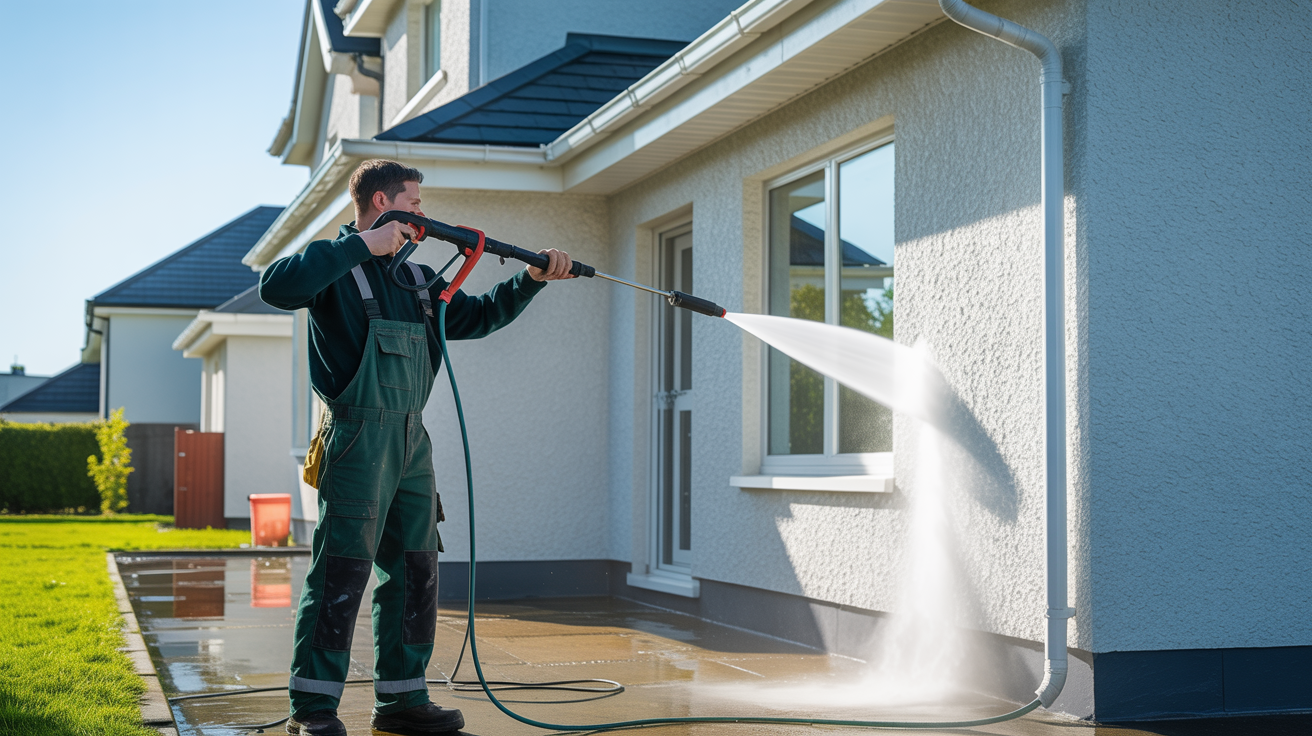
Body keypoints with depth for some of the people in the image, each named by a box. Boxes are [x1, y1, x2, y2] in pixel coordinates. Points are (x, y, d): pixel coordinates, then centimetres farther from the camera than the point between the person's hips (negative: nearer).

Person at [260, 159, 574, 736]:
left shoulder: (417, 276, 19)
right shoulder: (336, 266, -4)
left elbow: (476, 317, 28)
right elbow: (276, 287, -24)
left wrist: (532, 280, 16)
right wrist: (361, 245, -23)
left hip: (411, 439, 8)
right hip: (358, 436, -8)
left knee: (414, 571, 9)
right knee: (342, 571, -9)